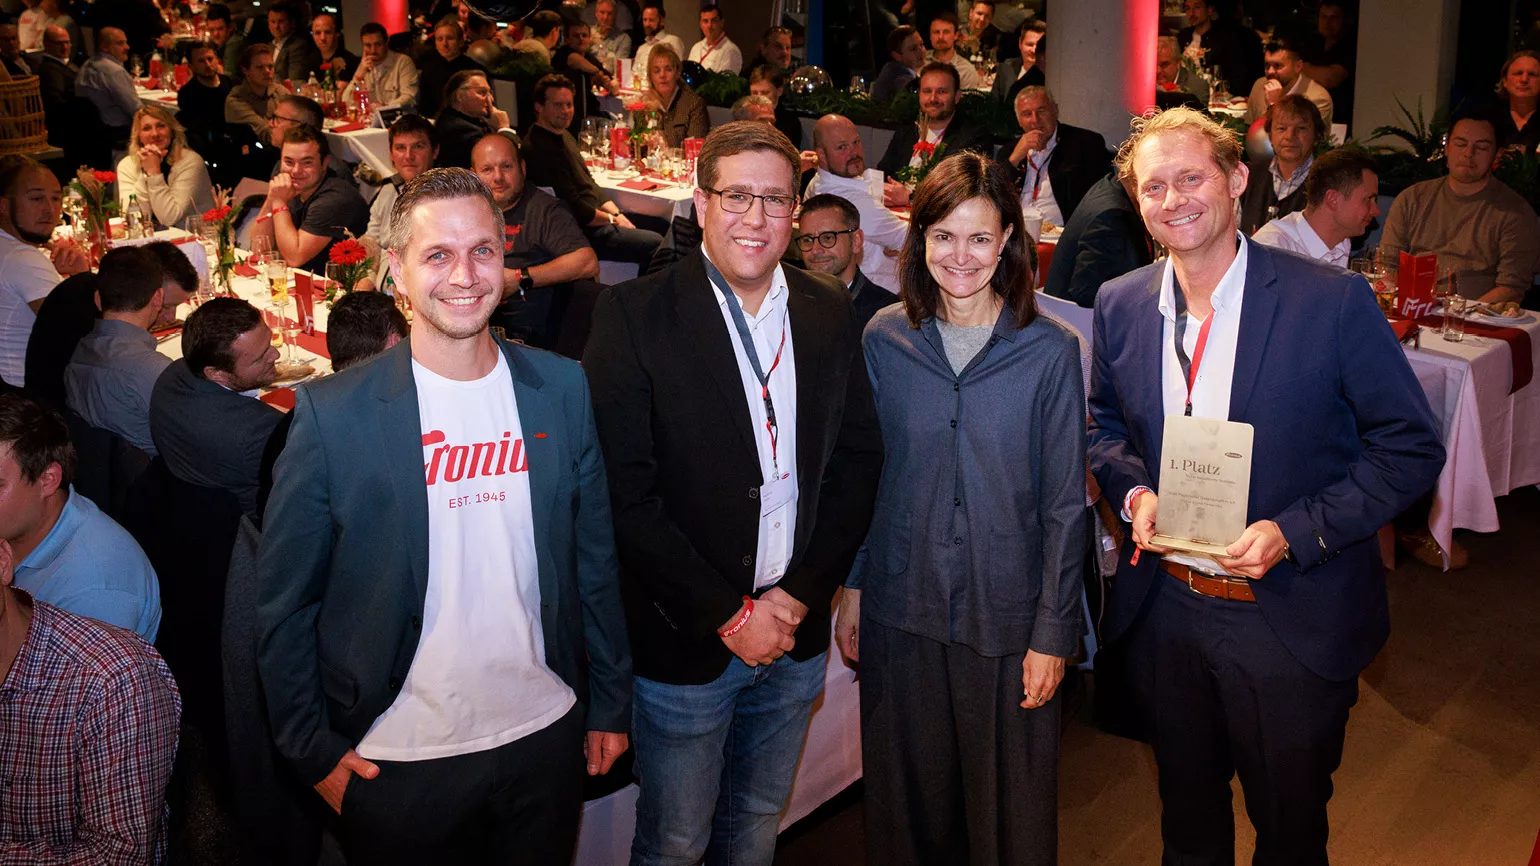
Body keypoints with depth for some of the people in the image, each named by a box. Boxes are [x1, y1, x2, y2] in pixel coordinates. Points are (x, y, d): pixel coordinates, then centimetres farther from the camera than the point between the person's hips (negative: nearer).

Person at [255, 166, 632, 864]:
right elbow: (284, 602, -5)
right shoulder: (331, 412, -12)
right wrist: (314, 751, -4)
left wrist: (610, 707, 8)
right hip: (398, 761, -2)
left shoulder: (562, 388, -2)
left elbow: (593, 560, 4)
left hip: (545, 738, 3)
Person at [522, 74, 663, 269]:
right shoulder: (539, 149, -21)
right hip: (579, 231, -11)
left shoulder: (564, 136, 14)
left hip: (596, 218, 11)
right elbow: (574, 208, -22)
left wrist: (617, 214, 5)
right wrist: (612, 220, -9)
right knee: (656, 244, -14)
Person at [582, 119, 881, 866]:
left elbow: (859, 459, 5)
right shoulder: (636, 315, -12)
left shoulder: (829, 312, 4)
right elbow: (623, 492, -16)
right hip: (686, 639, -4)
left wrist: (802, 592, -6)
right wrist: (728, 614, -15)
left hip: (796, 632, 4)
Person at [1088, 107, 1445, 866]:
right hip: (1164, 611, 4)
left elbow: (1411, 448, -11)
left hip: (1292, 624, -3)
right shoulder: (1120, 305, -2)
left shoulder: (1333, 300, -15)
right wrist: (1131, 490, -8)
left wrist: (1297, 532, -21)